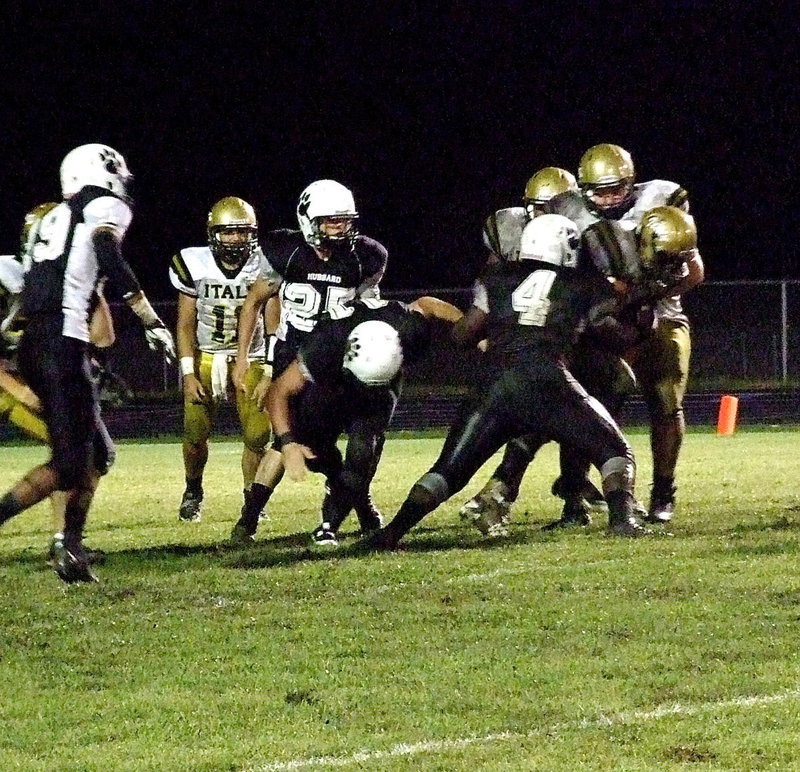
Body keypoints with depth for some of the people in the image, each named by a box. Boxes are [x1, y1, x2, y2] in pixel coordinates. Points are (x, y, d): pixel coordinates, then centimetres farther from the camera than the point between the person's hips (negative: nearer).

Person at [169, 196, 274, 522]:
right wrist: (189, 374, -10)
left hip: (250, 359, 0)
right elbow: (186, 324, -3)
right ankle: (193, 491, 16)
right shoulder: (194, 265, -9)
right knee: (196, 431, -12)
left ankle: (252, 499, 13)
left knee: (257, 435, -10)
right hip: (205, 357, 0)